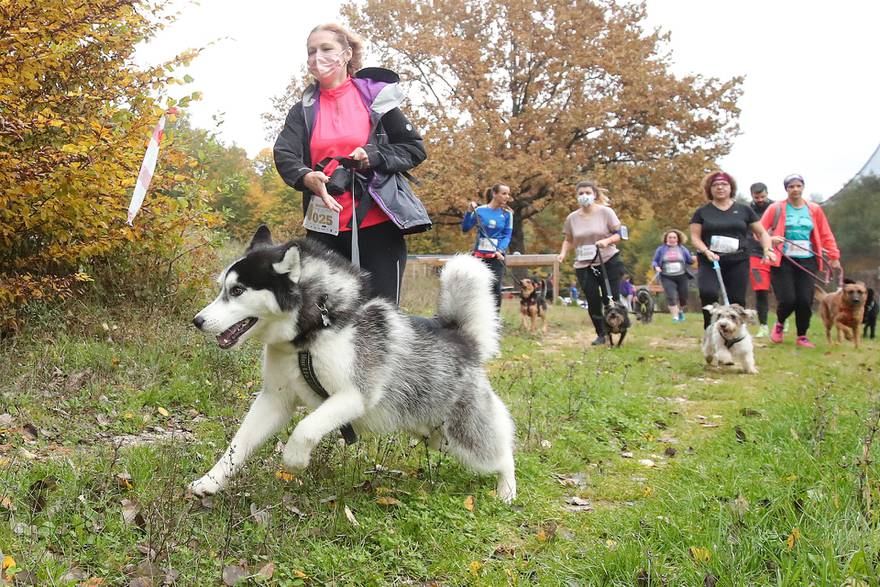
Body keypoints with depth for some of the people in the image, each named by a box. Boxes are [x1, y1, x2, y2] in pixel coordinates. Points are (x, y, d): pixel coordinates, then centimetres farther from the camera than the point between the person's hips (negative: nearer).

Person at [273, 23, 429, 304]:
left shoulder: (375, 96, 5)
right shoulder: (304, 109, 12)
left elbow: (415, 148, 5)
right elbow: (284, 155, -3)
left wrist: (373, 155, -13)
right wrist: (306, 177, -26)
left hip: (377, 223, -3)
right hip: (325, 226, 3)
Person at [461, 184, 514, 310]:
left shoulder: (507, 214, 1)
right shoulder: (480, 210, -3)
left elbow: (507, 235, -1)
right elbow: (465, 228, -2)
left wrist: (500, 250, -18)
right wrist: (469, 211, -15)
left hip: (497, 256, 0)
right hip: (479, 254, 0)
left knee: (495, 286, -9)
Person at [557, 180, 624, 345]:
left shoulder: (606, 212, -4)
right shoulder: (572, 218, 5)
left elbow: (619, 234, -4)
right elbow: (568, 240, 13)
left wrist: (607, 240, -24)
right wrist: (563, 253, -6)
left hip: (608, 262, -3)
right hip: (584, 266, 3)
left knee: (611, 299, -3)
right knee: (593, 301, 3)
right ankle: (600, 335, 16)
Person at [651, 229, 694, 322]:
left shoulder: (682, 249, 8)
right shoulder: (661, 249, 6)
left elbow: (690, 261, 7)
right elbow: (654, 261, 9)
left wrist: (695, 258, -16)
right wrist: (656, 267, -13)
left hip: (682, 277, 2)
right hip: (667, 278, -2)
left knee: (683, 297, 9)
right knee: (671, 297, -16)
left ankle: (680, 311, 38)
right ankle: (675, 317, -12)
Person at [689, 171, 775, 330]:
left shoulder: (744, 210, 11)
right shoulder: (702, 212, 9)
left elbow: (762, 233, 14)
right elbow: (695, 237, 3)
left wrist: (767, 249, -5)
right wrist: (706, 251, -15)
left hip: (737, 262, 2)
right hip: (710, 262, -1)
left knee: (737, 301, -3)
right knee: (708, 293, -25)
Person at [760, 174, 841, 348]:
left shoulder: (814, 209, 10)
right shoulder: (776, 208, 2)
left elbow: (826, 235, 12)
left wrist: (834, 257, 7)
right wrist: (770, 239, -18)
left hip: (807, 261, 2)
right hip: (783, 261, -2)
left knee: (805, 301, -5)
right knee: (787, 300, -11)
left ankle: (802, 337, 16)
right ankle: (779, 324, 23)